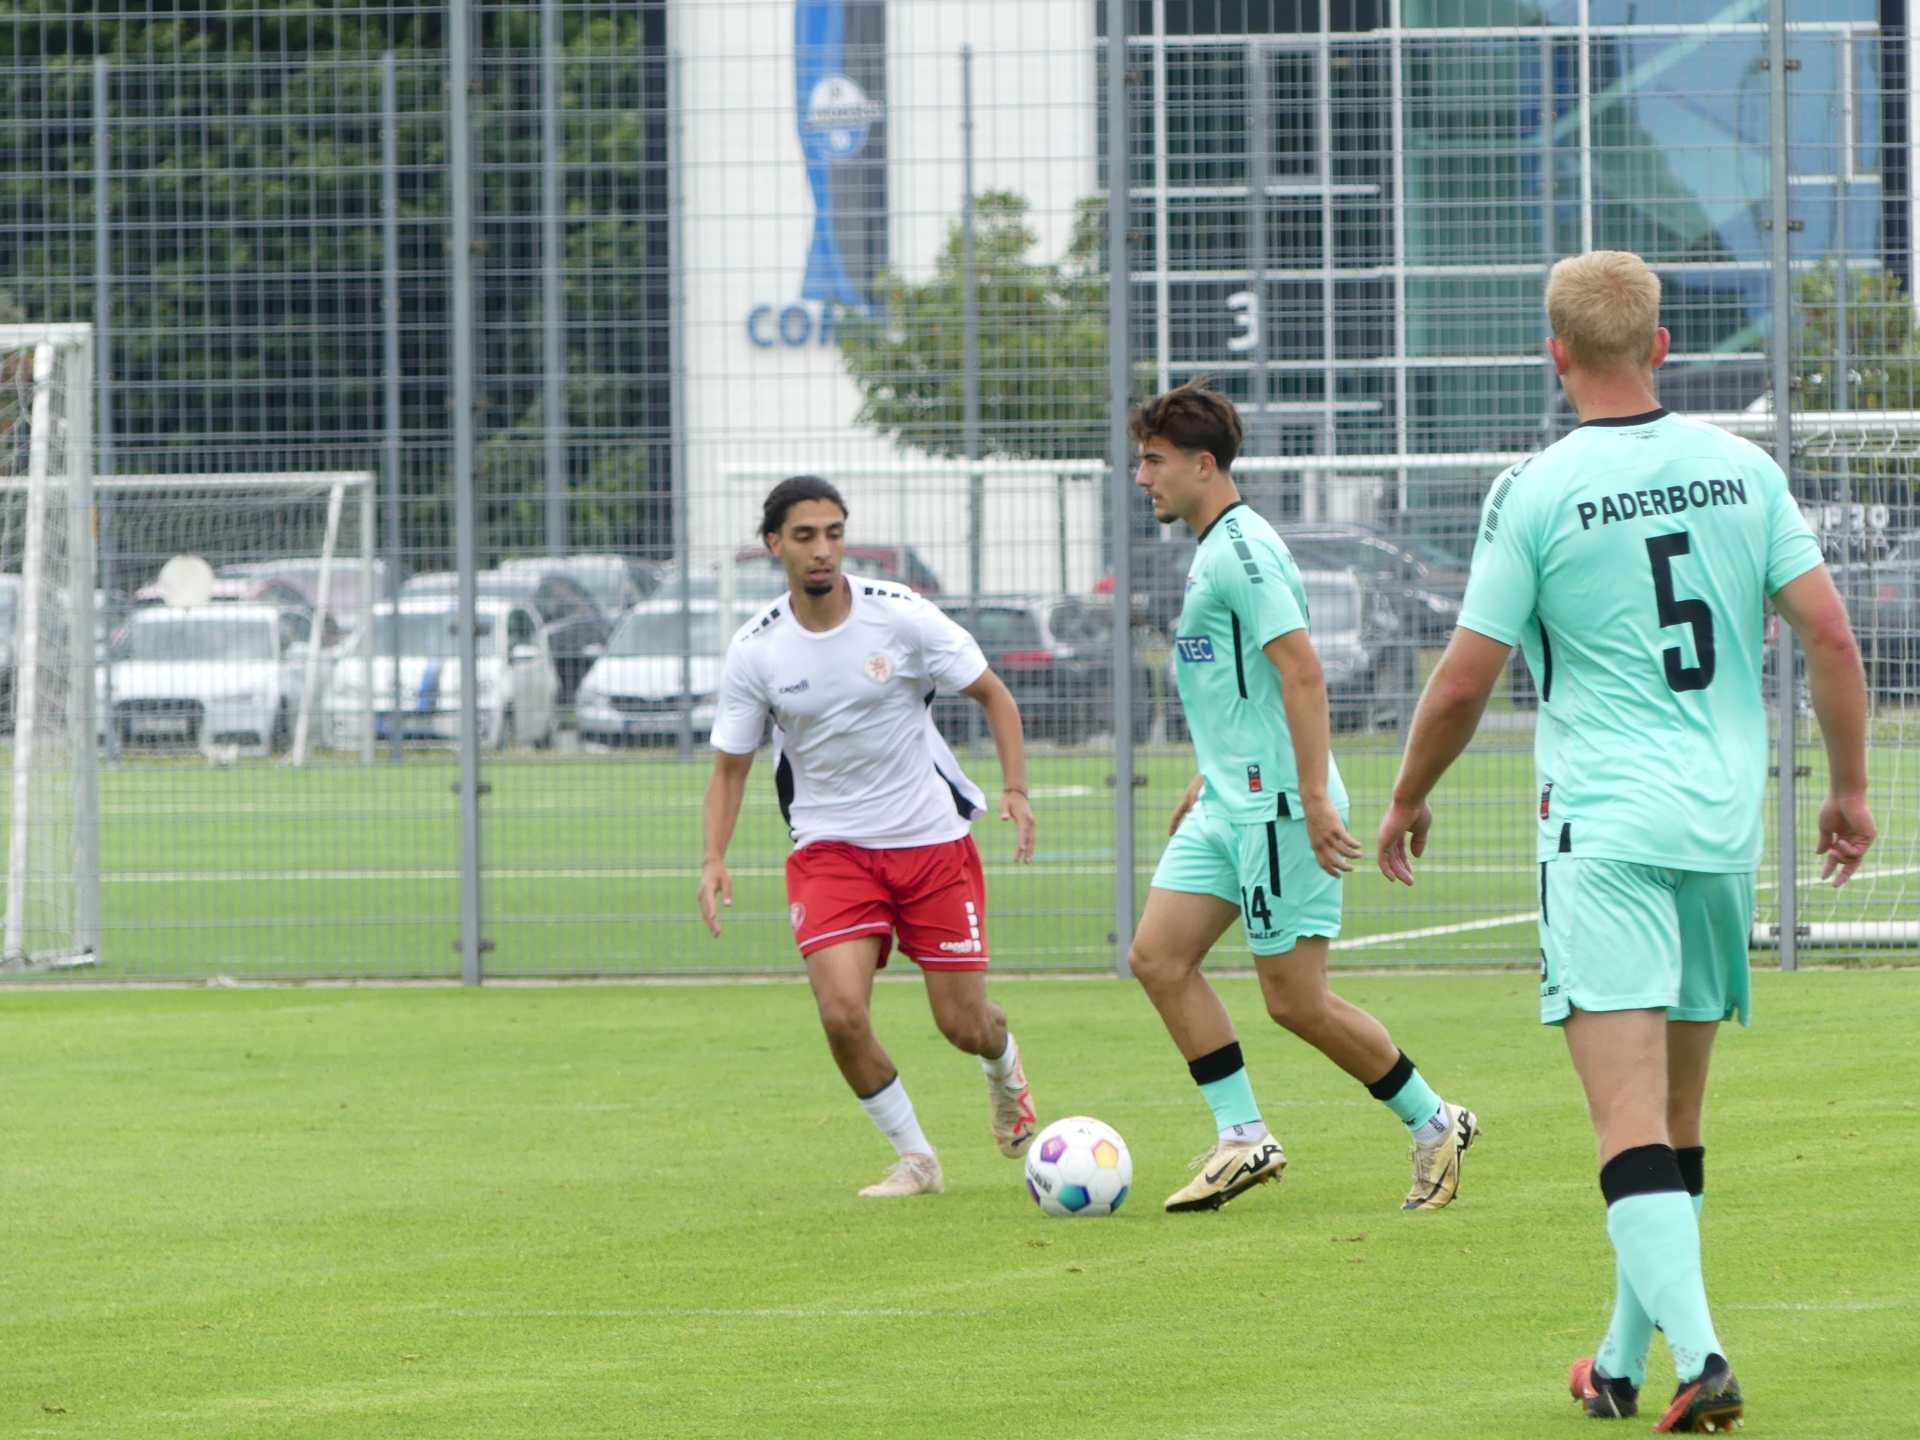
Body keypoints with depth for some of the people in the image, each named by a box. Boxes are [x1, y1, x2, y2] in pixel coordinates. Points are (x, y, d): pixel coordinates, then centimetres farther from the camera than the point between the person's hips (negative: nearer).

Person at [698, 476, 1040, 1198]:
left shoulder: (900, 616, -11)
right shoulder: (755, 651, -7)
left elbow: (993, 695, 0)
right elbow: (730, 765, 3)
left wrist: (1016, 789, -13)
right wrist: (714, 859, -13)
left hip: (933, 840, 0)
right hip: (830, 846, 0)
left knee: (963, 1025, 3)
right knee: (842, 1012, -20)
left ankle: (1004, 1065, 42)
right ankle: (915, 1159, 1)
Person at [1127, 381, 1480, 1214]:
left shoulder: (1241, 550, -16)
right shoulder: (1215, 550, 15)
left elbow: (1301, 669, -22)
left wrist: (1315, 798, -26)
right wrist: (1210, 775, 28)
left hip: (1277, 804, -10)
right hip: (1228, 802, 10)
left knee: (1296, 1000, -5)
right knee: (1158, 957, 3)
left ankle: (1434, 1126, 9)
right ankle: (1243, 1139, 6)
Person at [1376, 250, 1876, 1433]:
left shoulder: (1535, 493, -6)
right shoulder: (1743, 470, 4)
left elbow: (1466, 680, -4)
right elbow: (1830, 635, 0)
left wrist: (1409, 802, 13)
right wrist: (1851, 787, 12)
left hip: (1603, 834, -5)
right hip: (1726, 830, 5)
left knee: (1633, 1121, -10)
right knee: (1677, 1124, 15)